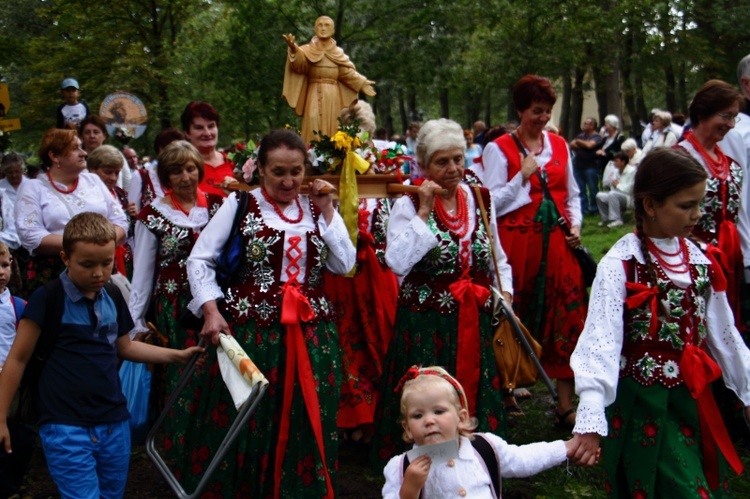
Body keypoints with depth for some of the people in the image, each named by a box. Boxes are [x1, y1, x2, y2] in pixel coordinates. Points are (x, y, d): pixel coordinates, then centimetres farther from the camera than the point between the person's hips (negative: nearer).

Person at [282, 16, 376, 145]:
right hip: (315, 96, -3)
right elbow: (299, 64, -18)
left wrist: (362, 83, -5)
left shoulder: (338, 53, 13)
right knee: (314, 131, -11)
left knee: (332, 130, 2)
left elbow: (348, 73, 9)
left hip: (333, 97, 3)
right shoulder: (308, 51, 3)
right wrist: (294, 50, -39)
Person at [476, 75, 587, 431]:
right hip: (518, 241, -3)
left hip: (557, 241, 4)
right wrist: (523, 175, -12)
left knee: (566, 315, -2)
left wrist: (575, 225, 5)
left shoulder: (559, 145, 14)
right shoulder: (499, 149, 0)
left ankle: (565, 404, 2)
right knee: (516, 319, 2)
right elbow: (491, 201, -6)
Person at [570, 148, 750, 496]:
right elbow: (602, 338, -25)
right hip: (643, 400, -6)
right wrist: (591, 419, -35)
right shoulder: (621, 263, -15)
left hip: (693, 399, 6)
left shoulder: (699, 259, 4)